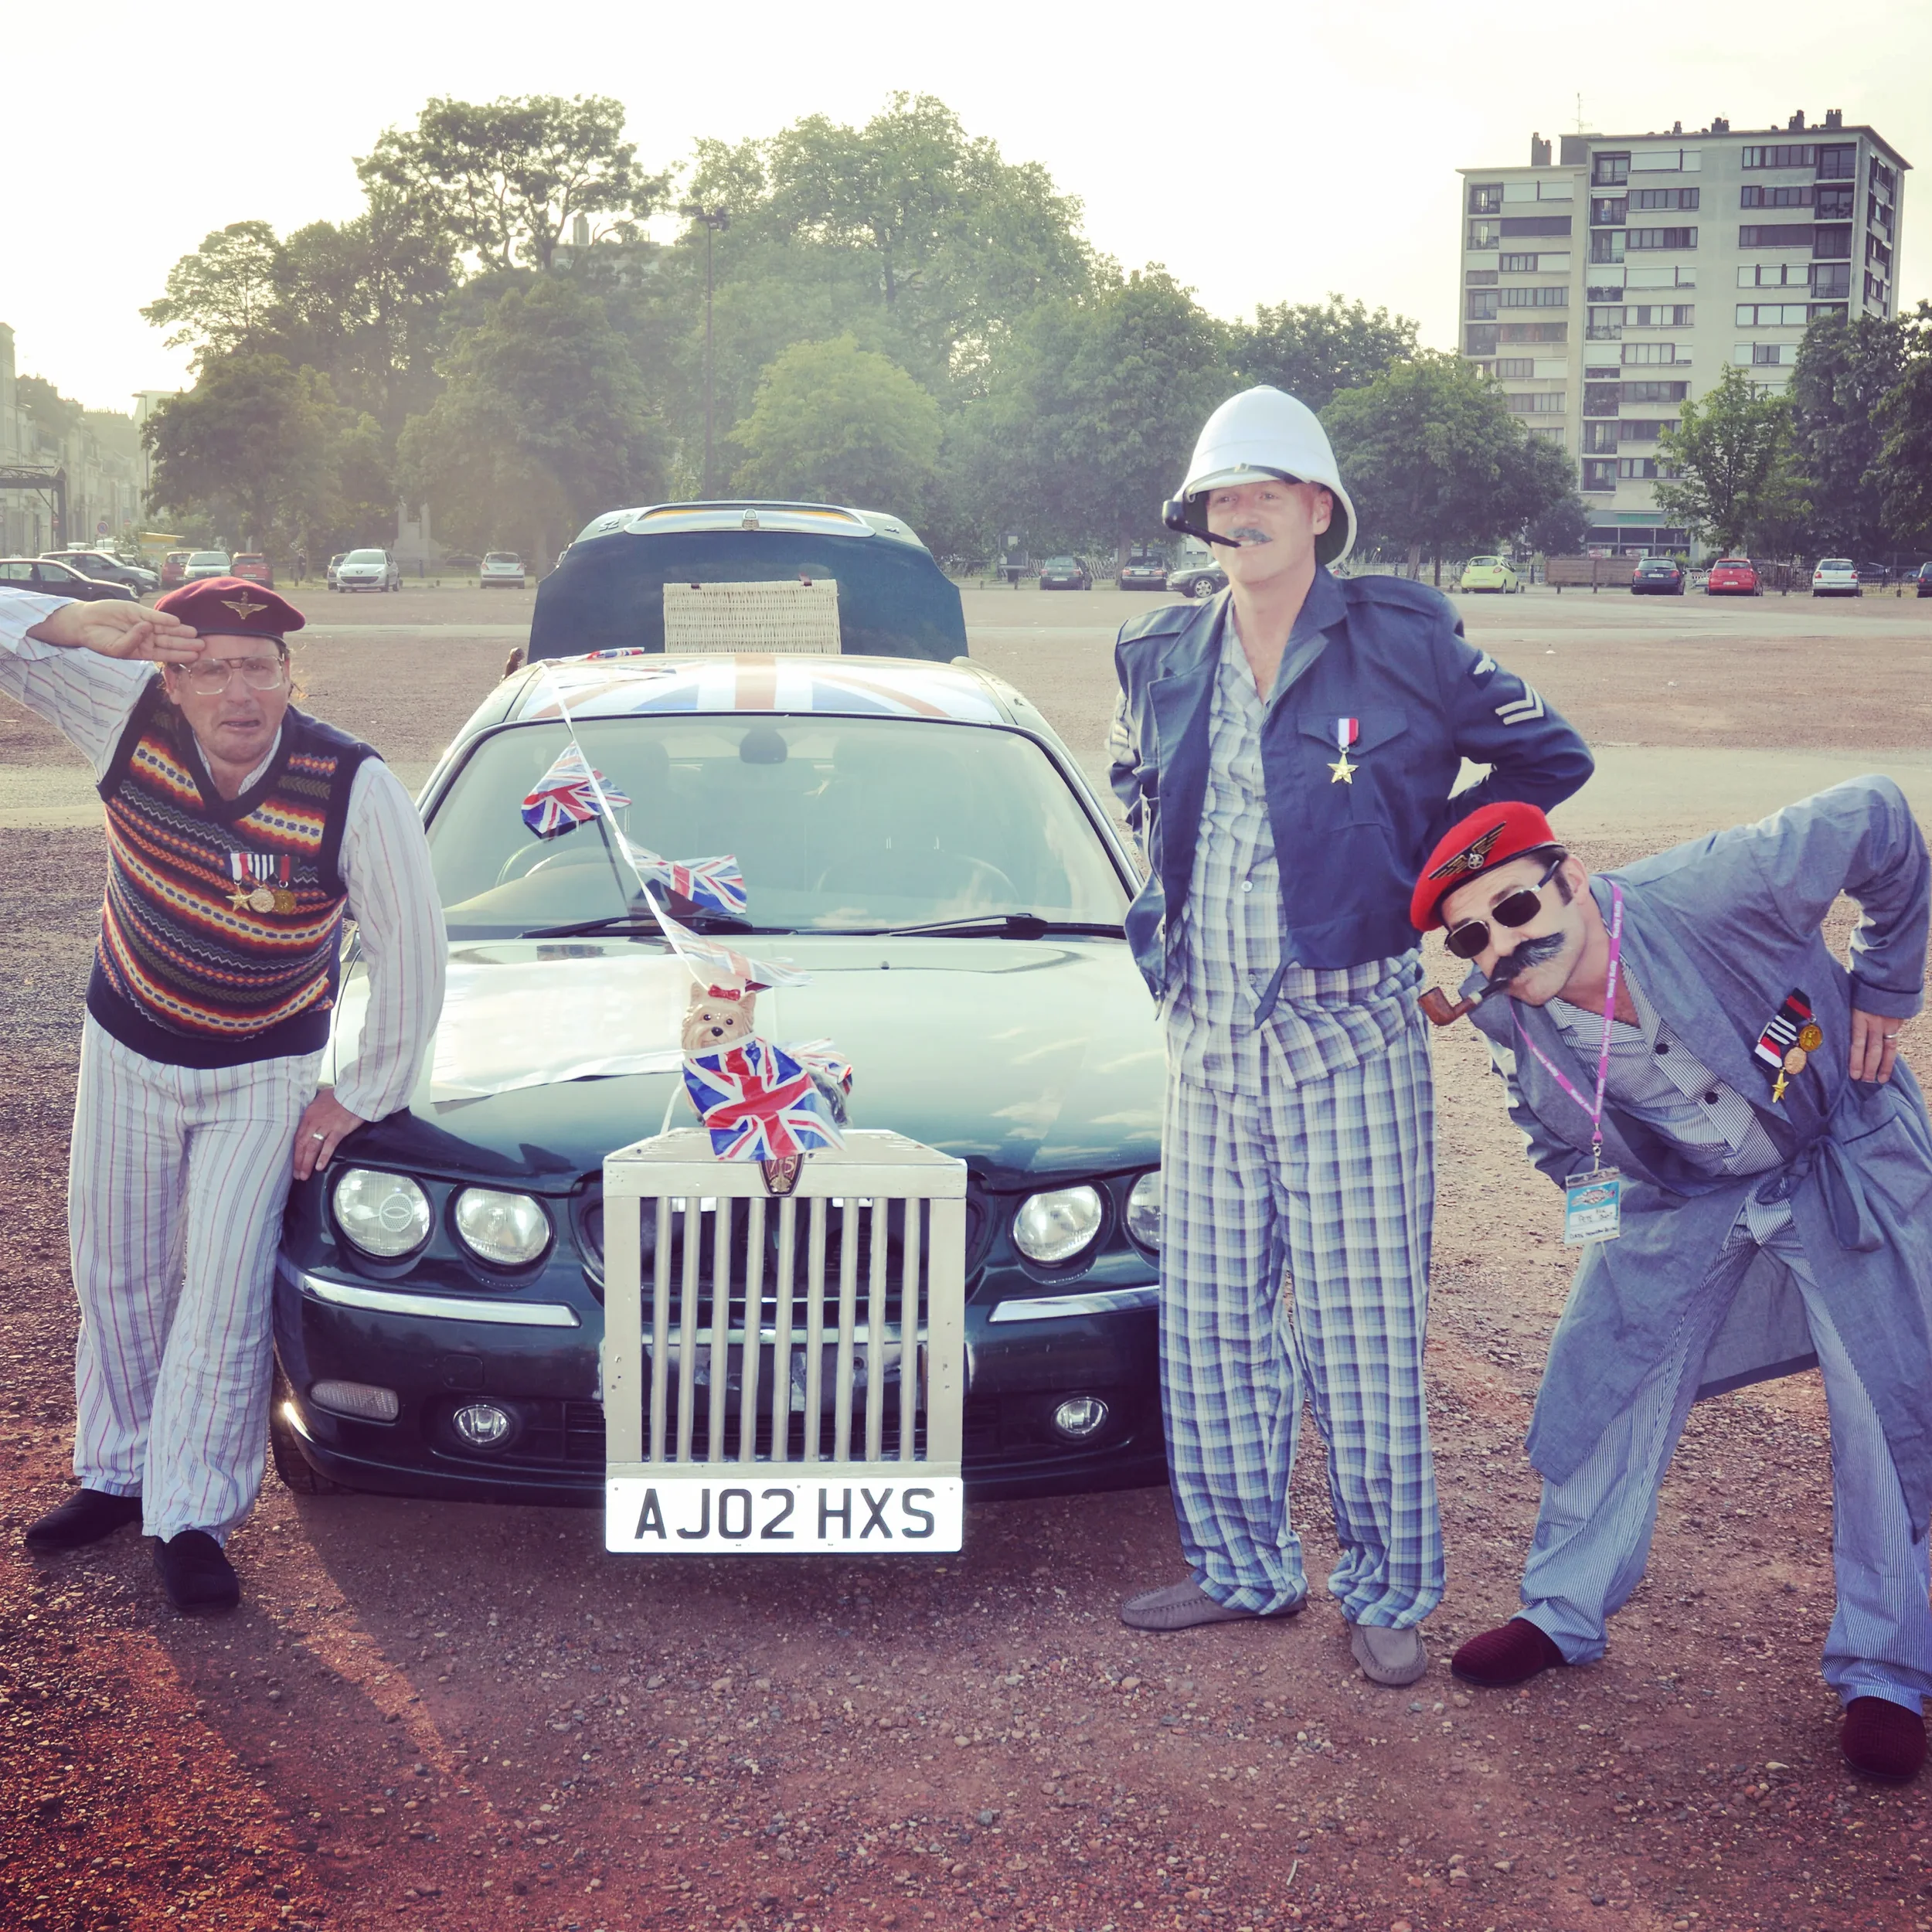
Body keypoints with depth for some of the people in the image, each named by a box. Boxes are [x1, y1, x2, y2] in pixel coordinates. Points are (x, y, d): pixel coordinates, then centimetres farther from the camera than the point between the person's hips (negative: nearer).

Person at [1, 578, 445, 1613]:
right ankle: (119, 1472, 34)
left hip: (262, 1076, -3)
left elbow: (411, 952, -17)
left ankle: (190, 1517, 6)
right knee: (116, 1275, 15)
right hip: (125, 1052, 3)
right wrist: (84, 623, -40)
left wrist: (360, 1098, -11)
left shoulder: (353, 787, -27)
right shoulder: (131, 715, -20)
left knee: (222, 1293, -6)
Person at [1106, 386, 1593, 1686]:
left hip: (1348, 1035, -5)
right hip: (1209, 1035, 5)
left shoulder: (1400, 642, -6)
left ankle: (1390, 1591, 15)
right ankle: (1243, 1564, 26)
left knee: (1365, 1324, 1)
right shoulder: (1164, 661, 7)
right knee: (1212, 1317, 11)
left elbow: (1550, 757, 3)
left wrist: (1422, 870, -1)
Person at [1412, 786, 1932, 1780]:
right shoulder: (1510, 1022, -19)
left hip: (1848, 1167, -3)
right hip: (1680, 1201, 3)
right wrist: (1589, 1190, -4)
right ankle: (1565, 1613, 24)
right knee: (1600, 1382, 2)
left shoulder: (1715, 889, -35)